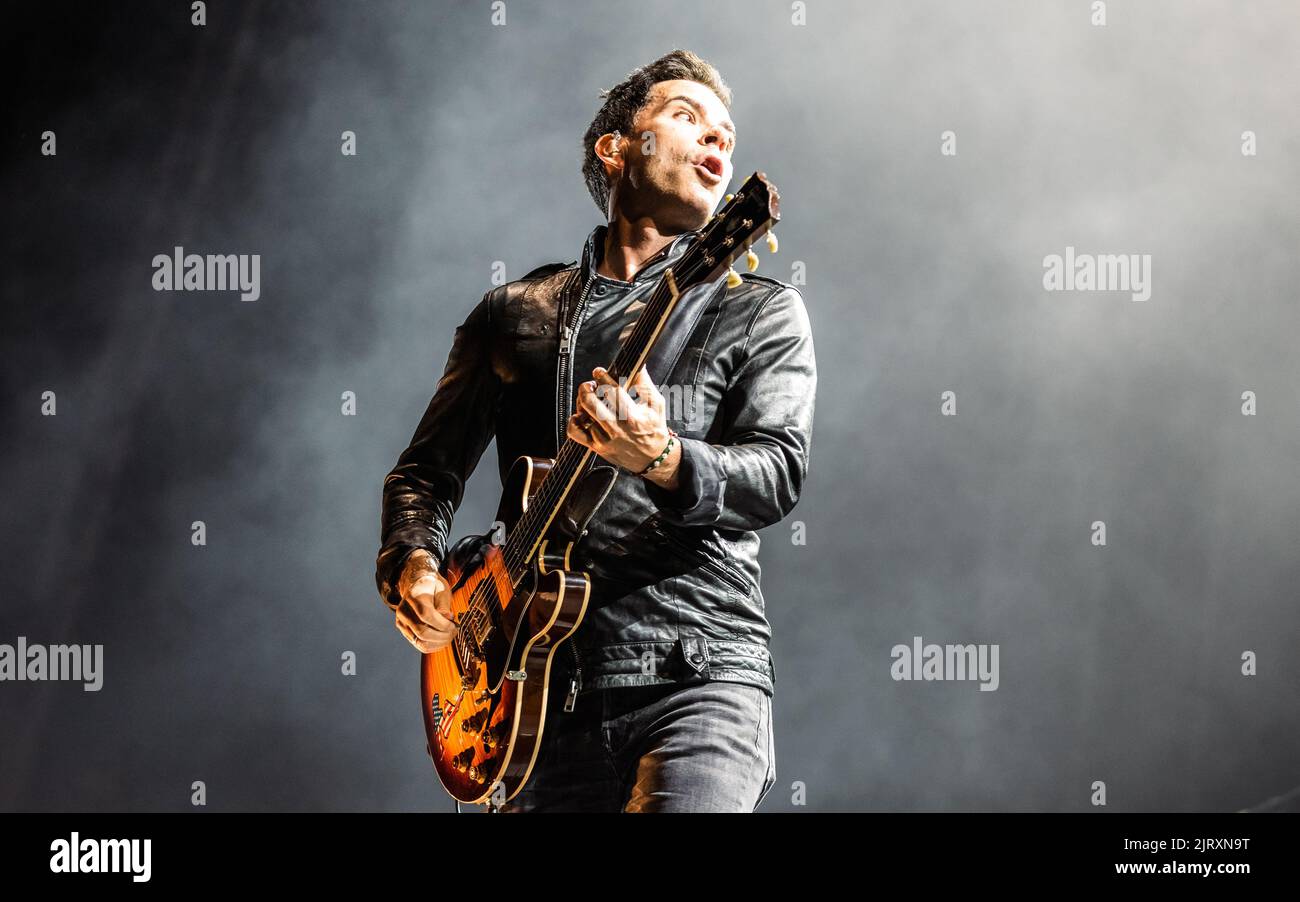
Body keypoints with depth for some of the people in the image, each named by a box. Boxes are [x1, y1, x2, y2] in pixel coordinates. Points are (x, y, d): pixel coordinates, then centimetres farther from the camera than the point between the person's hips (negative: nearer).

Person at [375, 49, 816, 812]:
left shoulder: (759, 311, 8)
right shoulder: (514, 313, 15)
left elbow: (780, 472, -6)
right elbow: (428, 470, 19)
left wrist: (661, 461, -26)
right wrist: (412, 567, -2)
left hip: (698, 670, -3)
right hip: (548, 692, 3)